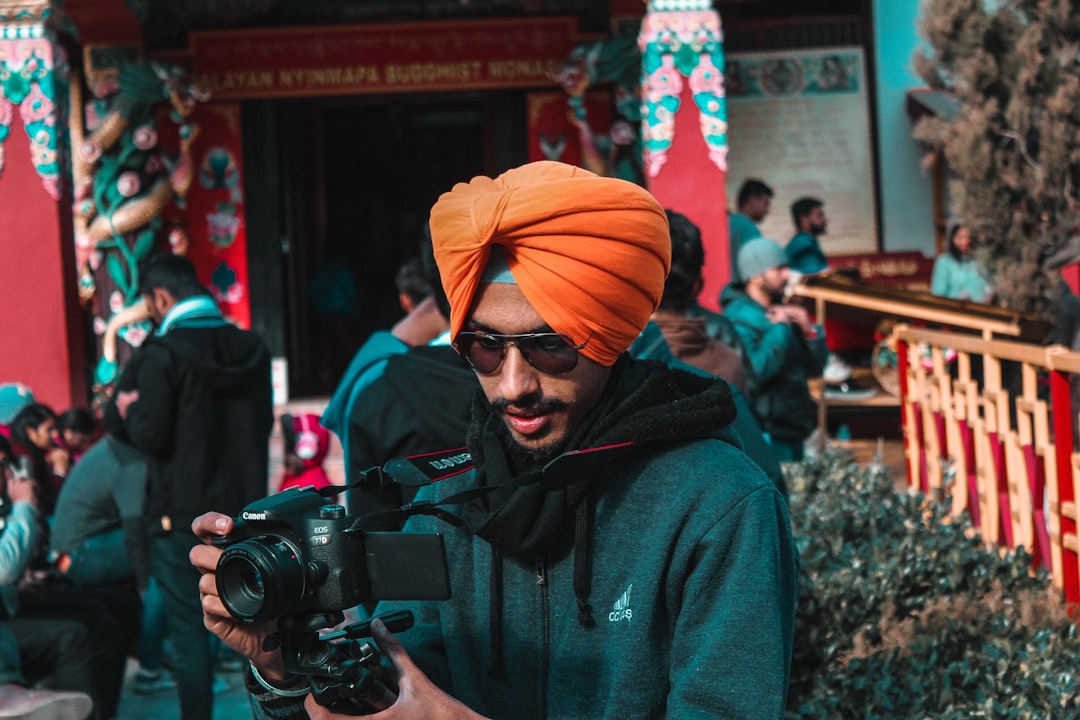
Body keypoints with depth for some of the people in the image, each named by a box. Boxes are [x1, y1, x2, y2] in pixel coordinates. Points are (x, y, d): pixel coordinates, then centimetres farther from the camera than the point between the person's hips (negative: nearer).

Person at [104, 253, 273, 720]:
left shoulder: (162, 354, -14)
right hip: (244, 507, 6)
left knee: (189, 632, 2)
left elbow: (150, 436, -16)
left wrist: (129, 411, 2)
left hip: (182, 517, -5)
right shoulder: (252, 349, 5)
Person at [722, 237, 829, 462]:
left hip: (792, 431, 9)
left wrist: (809, 330, -2)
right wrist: (780, 328, -15)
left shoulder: (783, 312, 15)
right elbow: (755, 372, -25)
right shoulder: (739, 318, -12)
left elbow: (814, 367, 15)